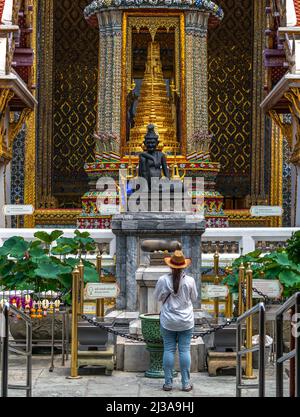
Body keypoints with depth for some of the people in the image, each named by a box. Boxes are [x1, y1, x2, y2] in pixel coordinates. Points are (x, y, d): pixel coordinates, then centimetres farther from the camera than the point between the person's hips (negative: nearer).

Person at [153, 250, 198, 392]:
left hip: (168, 321, 0)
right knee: (184, 350, 5)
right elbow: (194, 298, 5)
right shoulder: (190, 281, -9)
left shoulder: (163, 280, -10)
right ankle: (186, 383, 8)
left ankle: (168, 383, 9)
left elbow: (157, 297, 4)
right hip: (186, 321, 0)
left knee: (168, 350, 6)